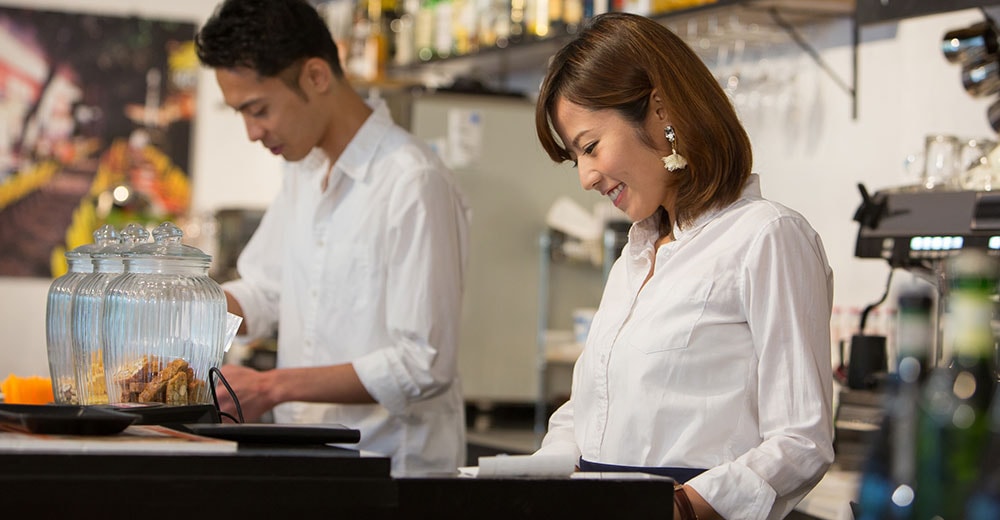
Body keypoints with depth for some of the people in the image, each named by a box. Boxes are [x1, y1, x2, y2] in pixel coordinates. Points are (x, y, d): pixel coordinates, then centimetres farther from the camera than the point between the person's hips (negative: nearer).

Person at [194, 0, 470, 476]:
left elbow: (423, 366, -16)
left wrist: (272, 388, -17)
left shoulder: (414, 183, -13)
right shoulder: (303, 170, 15)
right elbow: (263, 292, 24)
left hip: (394, 462, -7)